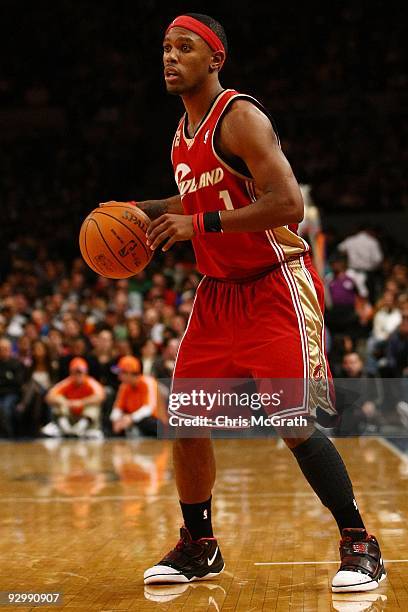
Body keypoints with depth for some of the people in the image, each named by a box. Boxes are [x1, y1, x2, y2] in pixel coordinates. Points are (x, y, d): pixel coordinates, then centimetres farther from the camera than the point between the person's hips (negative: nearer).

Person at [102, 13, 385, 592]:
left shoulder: (240, 117, -16)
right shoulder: (185, 130, 11)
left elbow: (288, 204, -25)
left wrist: (199, 224, -26)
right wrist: (143, 211, 13)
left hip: (276, 289, -8)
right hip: (218, 293, 8)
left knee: (295, 424, -12)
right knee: (185, 420, 6)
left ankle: (360, 544, 4)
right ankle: (199, 549, 22)